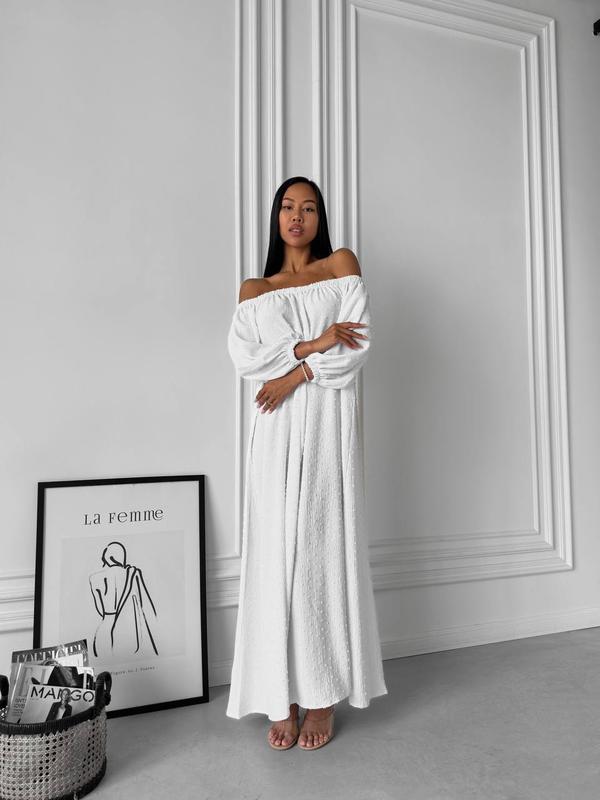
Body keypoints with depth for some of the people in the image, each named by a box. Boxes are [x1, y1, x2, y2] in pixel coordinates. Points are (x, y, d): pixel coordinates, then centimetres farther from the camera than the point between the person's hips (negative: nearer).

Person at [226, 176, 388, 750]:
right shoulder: (253, 290, 16)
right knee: (275, 553, 0)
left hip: (328, 424, -2)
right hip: (276, 431, 2)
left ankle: (323, 696, 12)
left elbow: (357, 346, -1)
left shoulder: (341, 265, 12)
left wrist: (294, 375, -7)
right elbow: (242, 359, 0)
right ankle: (283, 697, 13)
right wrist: (312, 345, -10)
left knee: (323, 549, -1)